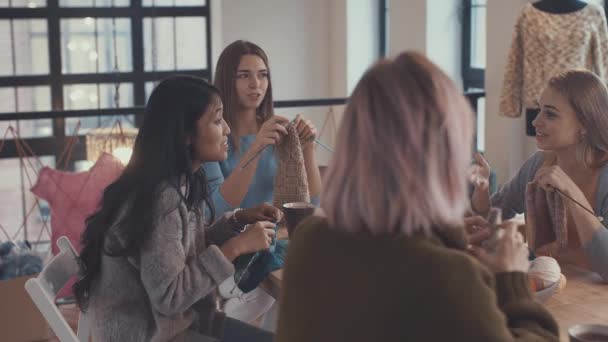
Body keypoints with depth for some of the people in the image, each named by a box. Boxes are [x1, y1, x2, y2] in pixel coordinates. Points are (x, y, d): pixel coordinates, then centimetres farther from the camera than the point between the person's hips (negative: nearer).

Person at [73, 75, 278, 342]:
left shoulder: (180, 184, 1)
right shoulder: (161, 197, -25)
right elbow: (169, 296, -25)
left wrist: (238, 220, 0)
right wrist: (236, 247, -21)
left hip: (177, 320, 8)